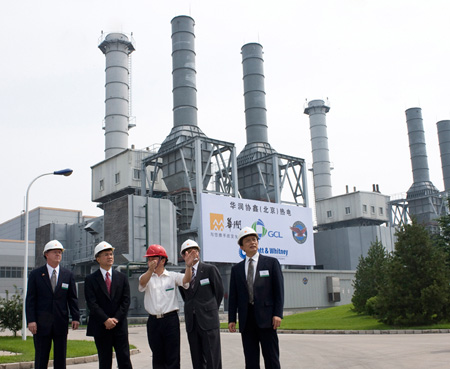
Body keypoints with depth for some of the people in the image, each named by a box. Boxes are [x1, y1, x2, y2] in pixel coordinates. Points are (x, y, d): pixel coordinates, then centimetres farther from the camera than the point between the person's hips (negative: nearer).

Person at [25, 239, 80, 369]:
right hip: (41, 323, -2)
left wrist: (75, 317, -3)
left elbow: (72, 298, 7)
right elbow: (30, 299, -2)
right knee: (41, 358, 4)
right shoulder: (35, 274, 2)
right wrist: (31, 320, -11)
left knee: (61, 358, 7)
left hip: (61, 323, 2)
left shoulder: (68, 275, 7)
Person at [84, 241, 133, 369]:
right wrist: (106, 320, -16)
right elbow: (92, 303, -7)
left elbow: (126, 301, 2)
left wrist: (116, 319, -10)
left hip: (120, 326, 2)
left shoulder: (122, 278, 9)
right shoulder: (90, 279, 2)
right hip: (101, 327, -1)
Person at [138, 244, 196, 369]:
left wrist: (188, 266, -35)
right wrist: (151, 270, -38)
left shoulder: (172, 276, 3)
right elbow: (142, 282, -16)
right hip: (153, 321, 2)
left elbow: (186, 280, -14)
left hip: (170, 320, -2)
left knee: (173, 357, 0)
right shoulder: (146, 277, 6)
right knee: (157, 357, 11)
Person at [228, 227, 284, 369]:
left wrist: (278, 314, -9)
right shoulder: (236, 269, 13)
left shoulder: (271, 262, 6)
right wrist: (231, 319, 4)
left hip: (265, 317, -3)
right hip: (246, 319, 3)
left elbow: (279, 289, 1)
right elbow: (233, 296, 11)